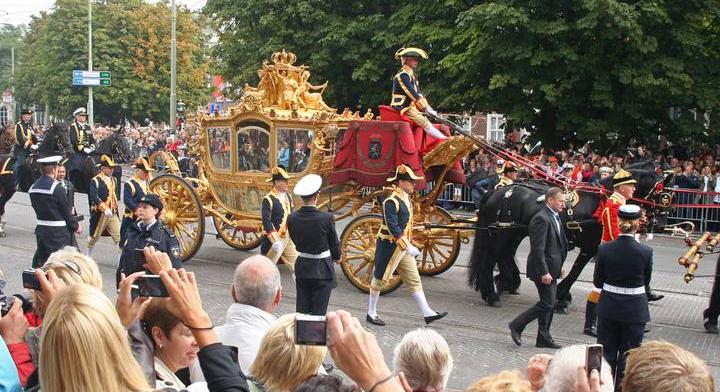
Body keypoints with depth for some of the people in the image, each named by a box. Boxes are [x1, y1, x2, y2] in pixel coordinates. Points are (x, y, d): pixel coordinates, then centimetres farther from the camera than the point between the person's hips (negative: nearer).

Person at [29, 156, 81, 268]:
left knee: (39, 260, 15)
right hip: (58, 232, -7)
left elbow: (36, 207, 12)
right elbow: (66, 211, -11)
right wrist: (76, 226, 2)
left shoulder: (33, 187, 4)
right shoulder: (57, 188, -17)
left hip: (41, 230, 7)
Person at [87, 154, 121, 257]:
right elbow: (94, 197, -21)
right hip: (100, 213, -5)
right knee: (94, 236, 11)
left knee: (119, 237, -5)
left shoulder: (113, 179, 11)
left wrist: (116, 206, 13)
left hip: (113, 213, 5)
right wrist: (105, 209, -29)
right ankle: (88, 256, 31)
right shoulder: (95, 181, -11)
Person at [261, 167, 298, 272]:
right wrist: (275, 241, -28)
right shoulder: (268, 199, -15)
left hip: (289, 239, 7)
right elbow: (266, 221, -22)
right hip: (275, 239, -7)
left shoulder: (288, 196, 9)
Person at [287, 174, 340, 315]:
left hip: (302, 268, 4)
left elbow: (295, 240, 5)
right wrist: (337, 257, 15)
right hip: (322, 270, -4)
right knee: (318, 313, 4)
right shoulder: (326, 218, -18)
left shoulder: (292, 218, -7)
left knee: (301, 311, 14)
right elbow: (334, 242, -5)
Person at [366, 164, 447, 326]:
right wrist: (408, 246, -29)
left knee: (414, 280, 8)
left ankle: (427, 313, 11)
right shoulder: (391, 202, -19)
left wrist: (409, 244, 18)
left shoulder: (406, 199, 10)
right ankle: (371, 314, 17)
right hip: (389, 246, -9)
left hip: (404, 247, 9)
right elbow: (393, 228, -25)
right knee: (380, 279, 4)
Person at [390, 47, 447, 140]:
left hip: (411, 104, 12)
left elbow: (418, 93, 13)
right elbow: (412, 93, -23)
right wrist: (426, 108, -24)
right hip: (403, 106, -12)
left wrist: (427, 106, -1)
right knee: (424, 122, -21)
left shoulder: (412, 74, 16)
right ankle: (445, 140, -29)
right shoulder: (402, 75, -16)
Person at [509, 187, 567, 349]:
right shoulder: (541, 219, -19)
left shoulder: (555, 217, 12)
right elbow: (538, 249, -23)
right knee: (547, 303, -7)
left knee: (550, 304, 13)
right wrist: (544, 272, -24)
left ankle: (544, 338, 22)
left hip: (552, 269, 10)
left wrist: (559, 266, 18)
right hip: (544, 270, -10)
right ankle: (517, 325, 4)